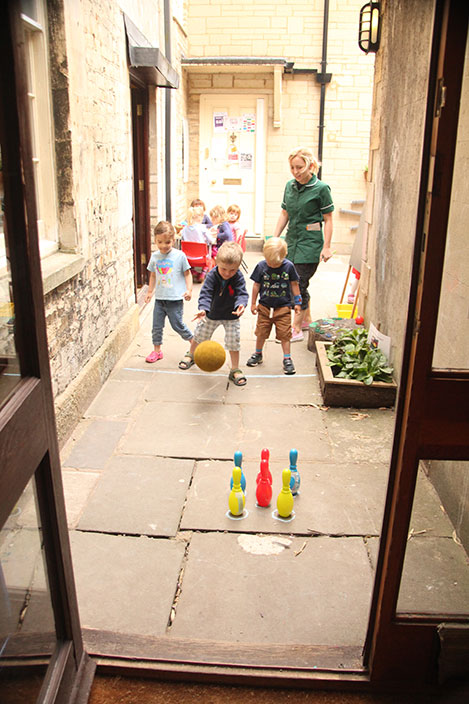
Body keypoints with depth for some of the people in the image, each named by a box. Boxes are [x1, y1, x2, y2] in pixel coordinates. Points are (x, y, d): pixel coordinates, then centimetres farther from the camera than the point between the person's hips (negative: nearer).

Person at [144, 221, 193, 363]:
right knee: (157, 326, 7)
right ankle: (157, 350, 21)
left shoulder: (179, 255, -6)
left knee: (177, 324, 0)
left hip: (175, 299, -4)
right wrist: (150, 291, 18)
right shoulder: (154, 256, 5)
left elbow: (187, 273, 1)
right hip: (159, 298, 4)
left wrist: (189, 290, -7)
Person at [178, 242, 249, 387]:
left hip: (231, 316, -1)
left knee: (233, 342, -2)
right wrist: (203, 309, -51)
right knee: (199, 335, 19)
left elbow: (242, 293, -32)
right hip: (212, 314, 1)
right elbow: (205, 293, -33)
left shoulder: (238, 278, -25)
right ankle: (191, 355, 49)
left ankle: (235, 370, 16)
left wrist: (241, 305, -56)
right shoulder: (212, 276, -26)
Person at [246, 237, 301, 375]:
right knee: (261, 332, 12)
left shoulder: (289, 266, -10)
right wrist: (253, 303, 5)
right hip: (264, 306, 1)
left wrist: (297, 302, 5)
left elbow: (294, 284, 2)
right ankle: (258, 354, 31)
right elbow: (256, 285, 1)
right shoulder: (261, 266, -9)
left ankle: (287, 358, 13)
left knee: (284, 334, 1)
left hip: (283, 307, -1)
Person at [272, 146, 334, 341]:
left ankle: (296, 329, 1)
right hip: (292, 241, 6)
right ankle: (307, 319, 31)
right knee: (299, 284, 13)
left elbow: (328, 219, -7)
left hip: (310, 243, -6)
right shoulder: (290, 186, 8)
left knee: (299, 285, -7)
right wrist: (275, 239, 12)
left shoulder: (321, 188, -9)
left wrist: (326, 247, -11)